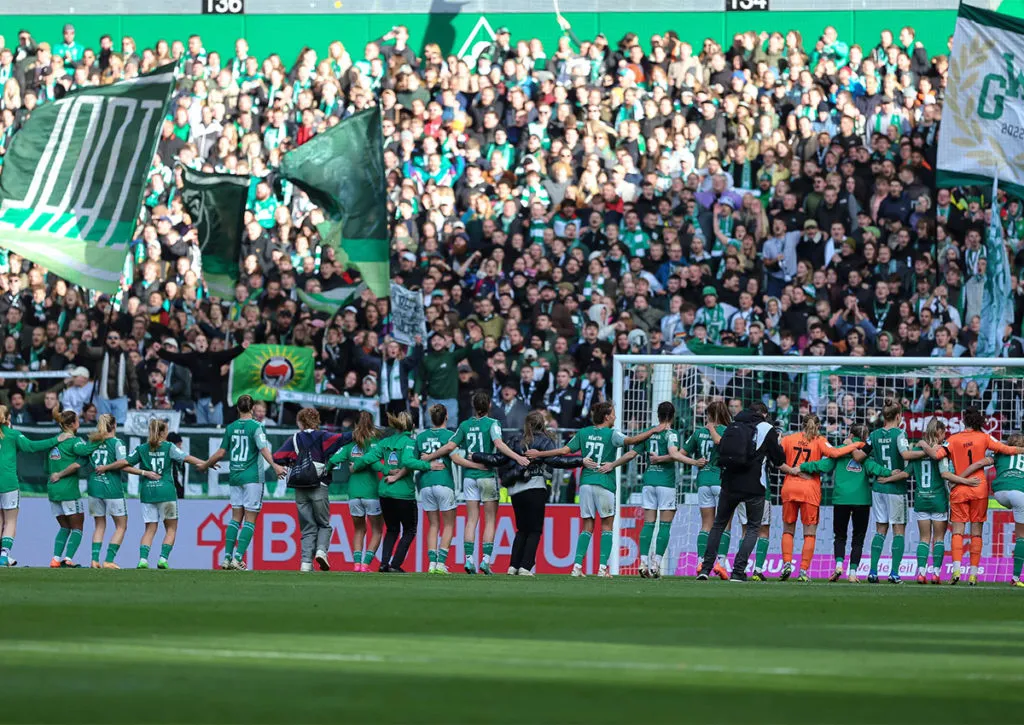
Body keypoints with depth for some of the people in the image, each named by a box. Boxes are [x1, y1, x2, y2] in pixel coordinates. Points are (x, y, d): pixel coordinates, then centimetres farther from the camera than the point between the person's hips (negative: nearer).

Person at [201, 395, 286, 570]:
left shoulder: (231, 427, 7)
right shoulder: (256, 427, -7)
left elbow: (221, 453, 12)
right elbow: (263, 449, -20)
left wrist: (206, 464, 28)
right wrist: (274, 466, -29)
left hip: (235, 477, 5)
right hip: (252, 477, -5)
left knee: (236, 517, 10)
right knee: (250, 519, -2)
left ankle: (227, 557, 4)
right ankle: (238, 558, -11)